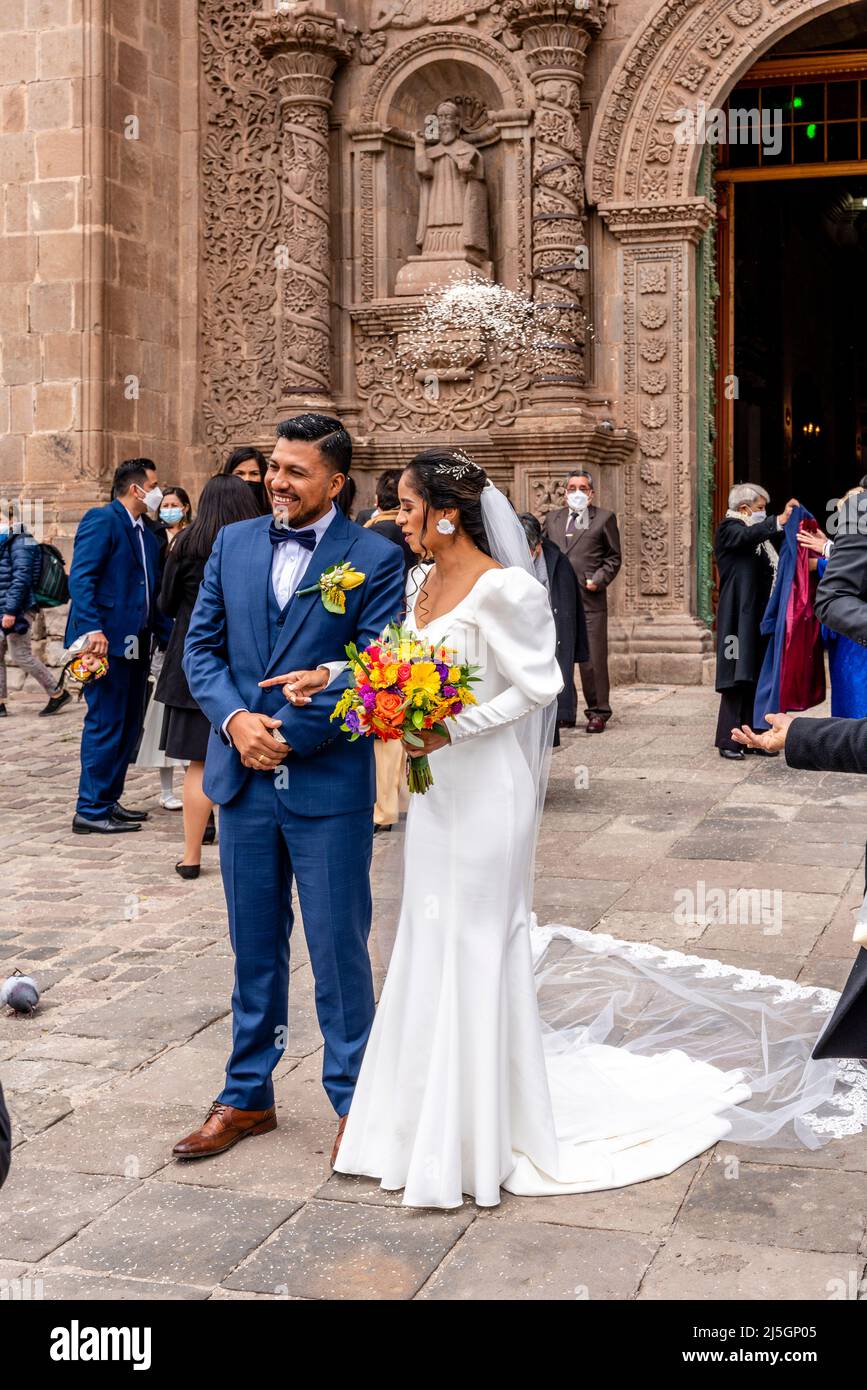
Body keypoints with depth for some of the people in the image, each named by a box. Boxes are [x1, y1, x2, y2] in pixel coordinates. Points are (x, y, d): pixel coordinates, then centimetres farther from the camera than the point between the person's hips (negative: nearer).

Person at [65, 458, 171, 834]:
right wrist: (92, 629, -25)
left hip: (135, 644, 9)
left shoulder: (147, 535, 19)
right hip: (107, 641, -9)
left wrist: (166, 635, 9)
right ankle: (90, 810, 0)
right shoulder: (101, 520, -7)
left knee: (129, 726, 11)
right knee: (105, 725, -6)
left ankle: (109, 801, 21)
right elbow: (81, 578, -16)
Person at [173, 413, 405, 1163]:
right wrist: (235, 719, -10)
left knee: (339, 948, 5)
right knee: (254, 948, 15)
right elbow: (201, 646, 7)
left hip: (328, 785, -4)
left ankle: (355, 1100, 22)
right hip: (244, 779, 4)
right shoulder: (233, 543, 7)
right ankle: (247, 1097, 28)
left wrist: (292, 735, -15)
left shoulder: (376, 558, -6)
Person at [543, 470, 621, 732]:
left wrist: (598, 580, -7)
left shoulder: (604, 518, 8)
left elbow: (614, 558, 7)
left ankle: (598, 712, 4)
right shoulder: (552, 519, 18)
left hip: (589, 597, -3)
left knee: (593, 658, -4)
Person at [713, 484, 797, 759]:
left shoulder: (759, 533, 20)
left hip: (760, 618, 8)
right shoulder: (729, 528, -6)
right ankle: (728, 741, -5)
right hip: (740, 618, -8)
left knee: (756, 679, 8)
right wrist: (779, 520, -40)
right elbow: (747, 535, -27)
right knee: (738, 679, -8)